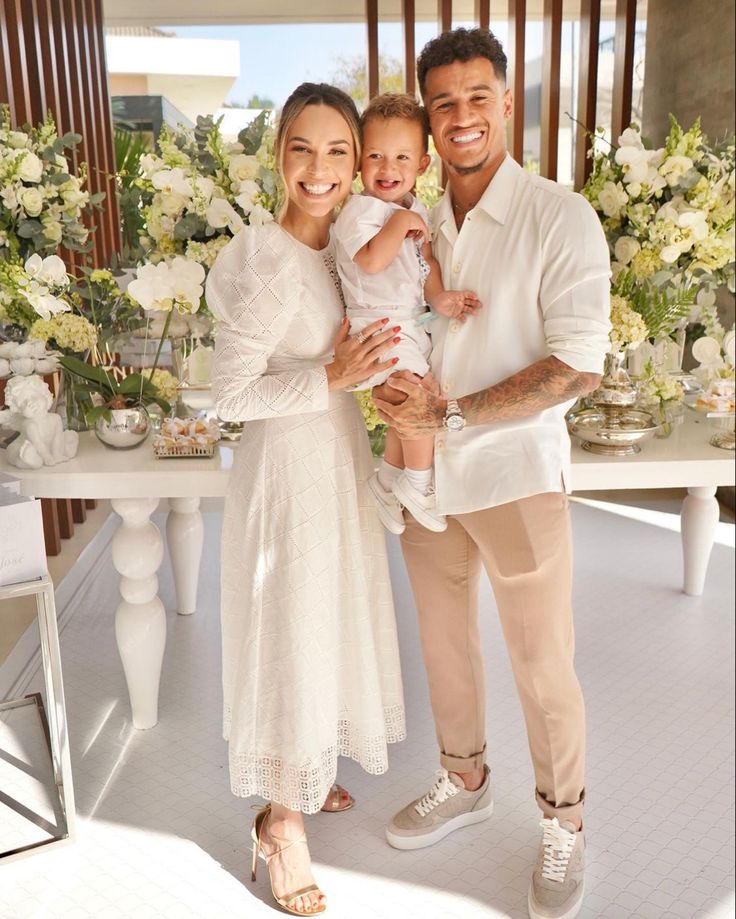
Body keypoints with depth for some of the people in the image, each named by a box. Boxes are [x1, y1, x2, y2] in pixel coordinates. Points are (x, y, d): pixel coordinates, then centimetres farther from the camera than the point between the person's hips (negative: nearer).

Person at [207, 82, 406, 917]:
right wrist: (331, 378, -24)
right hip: (288, 465, -8)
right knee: (294, 634, 5)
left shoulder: (345, 245, 3)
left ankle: (307, 777, 44)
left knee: (331, 621, 21)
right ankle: (282, 819, 28)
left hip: (341, 455, 8)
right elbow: (232, 393, -21)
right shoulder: (269, 260, -21)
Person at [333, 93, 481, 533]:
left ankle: (389, 476, 33)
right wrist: (398, 223, -20)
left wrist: (438, 296, -6)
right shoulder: (360, 208, -12)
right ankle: (418, 481, 0)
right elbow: (371, 261, -26)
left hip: (413, 323, 9)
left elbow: (427, 261, 11)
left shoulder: (418, 211, 12)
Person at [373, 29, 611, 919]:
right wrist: (387, 382, -11)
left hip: (515, 475, -5)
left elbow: (578, 365, -17)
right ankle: (464, 781, 43)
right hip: (424, 472, 5)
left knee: (543, 664, 8)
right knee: (443, 640, 19)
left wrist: (452, 412, -21)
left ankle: (563, 823, 33)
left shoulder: (561, 220, -11)